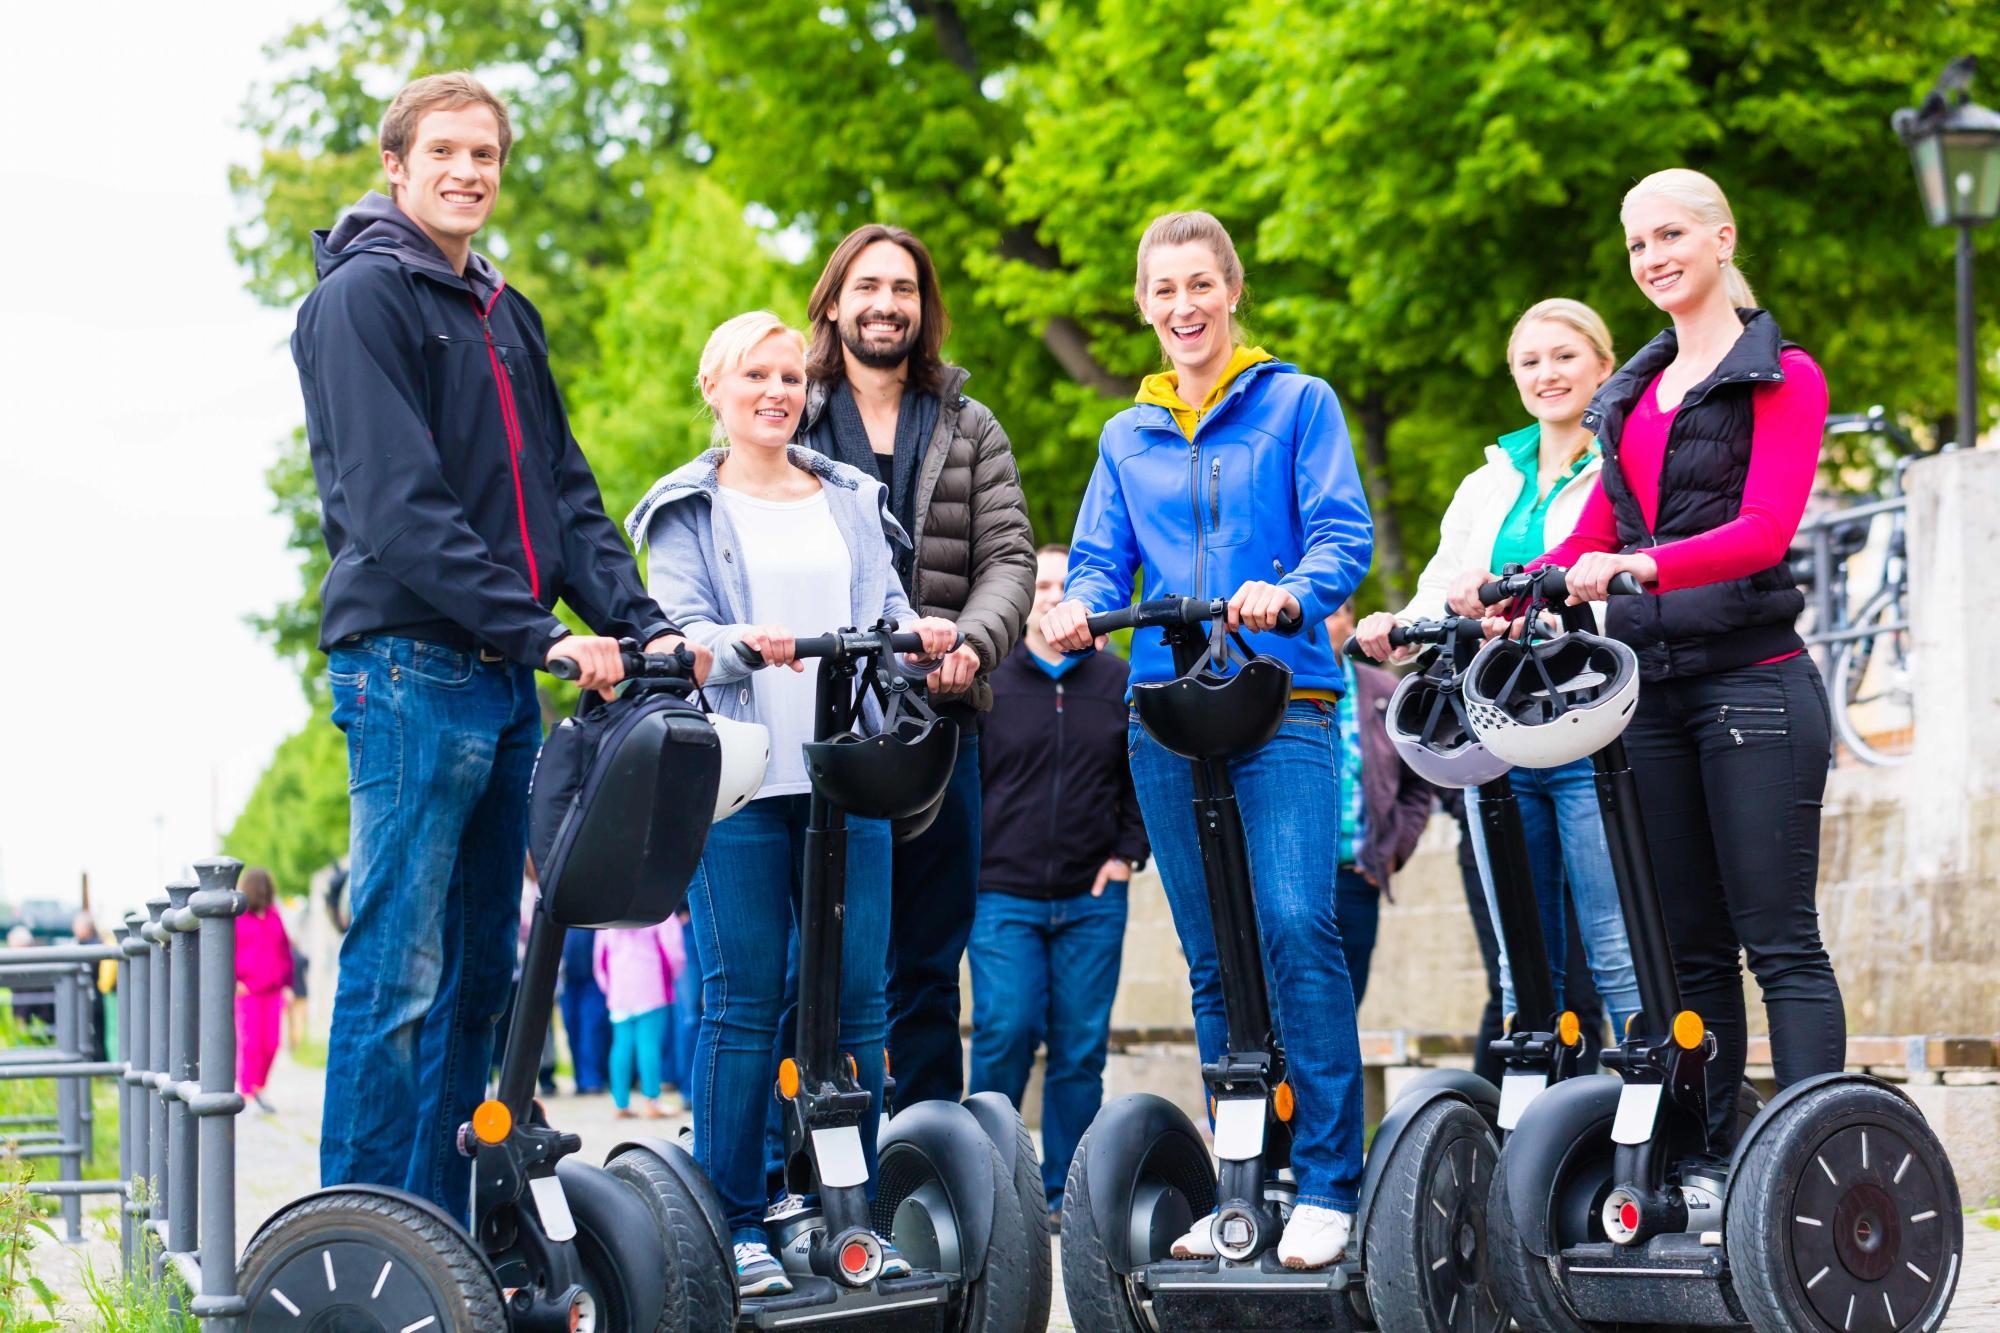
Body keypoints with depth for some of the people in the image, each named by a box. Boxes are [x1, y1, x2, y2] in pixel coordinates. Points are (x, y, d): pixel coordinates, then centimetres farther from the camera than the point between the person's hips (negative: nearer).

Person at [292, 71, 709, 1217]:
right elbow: (398, 503, -15)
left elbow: (566, 490, 17)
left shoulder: (507, 316, 19)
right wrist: (542, 633, -20)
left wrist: (644, 627, 2)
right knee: (398, 973, -9)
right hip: (409, 665, -8)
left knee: (479, 972, 9)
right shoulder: (363, 297, -6)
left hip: (506, 681, 8)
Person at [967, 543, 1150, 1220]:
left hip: (1092, 900, 2)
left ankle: (1066, 1192, 10)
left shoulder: (1121, 683, 8)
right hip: (1003, 896, -2)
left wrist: (1128, 853, 6)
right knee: (1005, 1033, -12)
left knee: (1081, 1048, 2)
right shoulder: (985, 682, 4)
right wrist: (966, 867, 1)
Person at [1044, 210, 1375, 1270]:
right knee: (1211, 956, 6)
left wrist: (1291, 592, -23)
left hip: (1282, 703, -4)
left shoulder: (1298, 405, 7)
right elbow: (1102, 560, 15)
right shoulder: (1126, 438, 19)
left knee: (1294, 924, -18)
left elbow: (1344, 534, -2)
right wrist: (1078, 608, -8)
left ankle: (1328, 1183, -15)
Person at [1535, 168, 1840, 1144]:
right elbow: (1596, 533, 16)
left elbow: (1766, 530, -15)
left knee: (1781, 943, -8)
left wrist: (1642, 566, -30)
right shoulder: (1635, 394, 20)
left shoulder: (1782, 376, -1)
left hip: (1752, 681, -6)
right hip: (1652, 687, 6)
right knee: (1688, 945, 6)